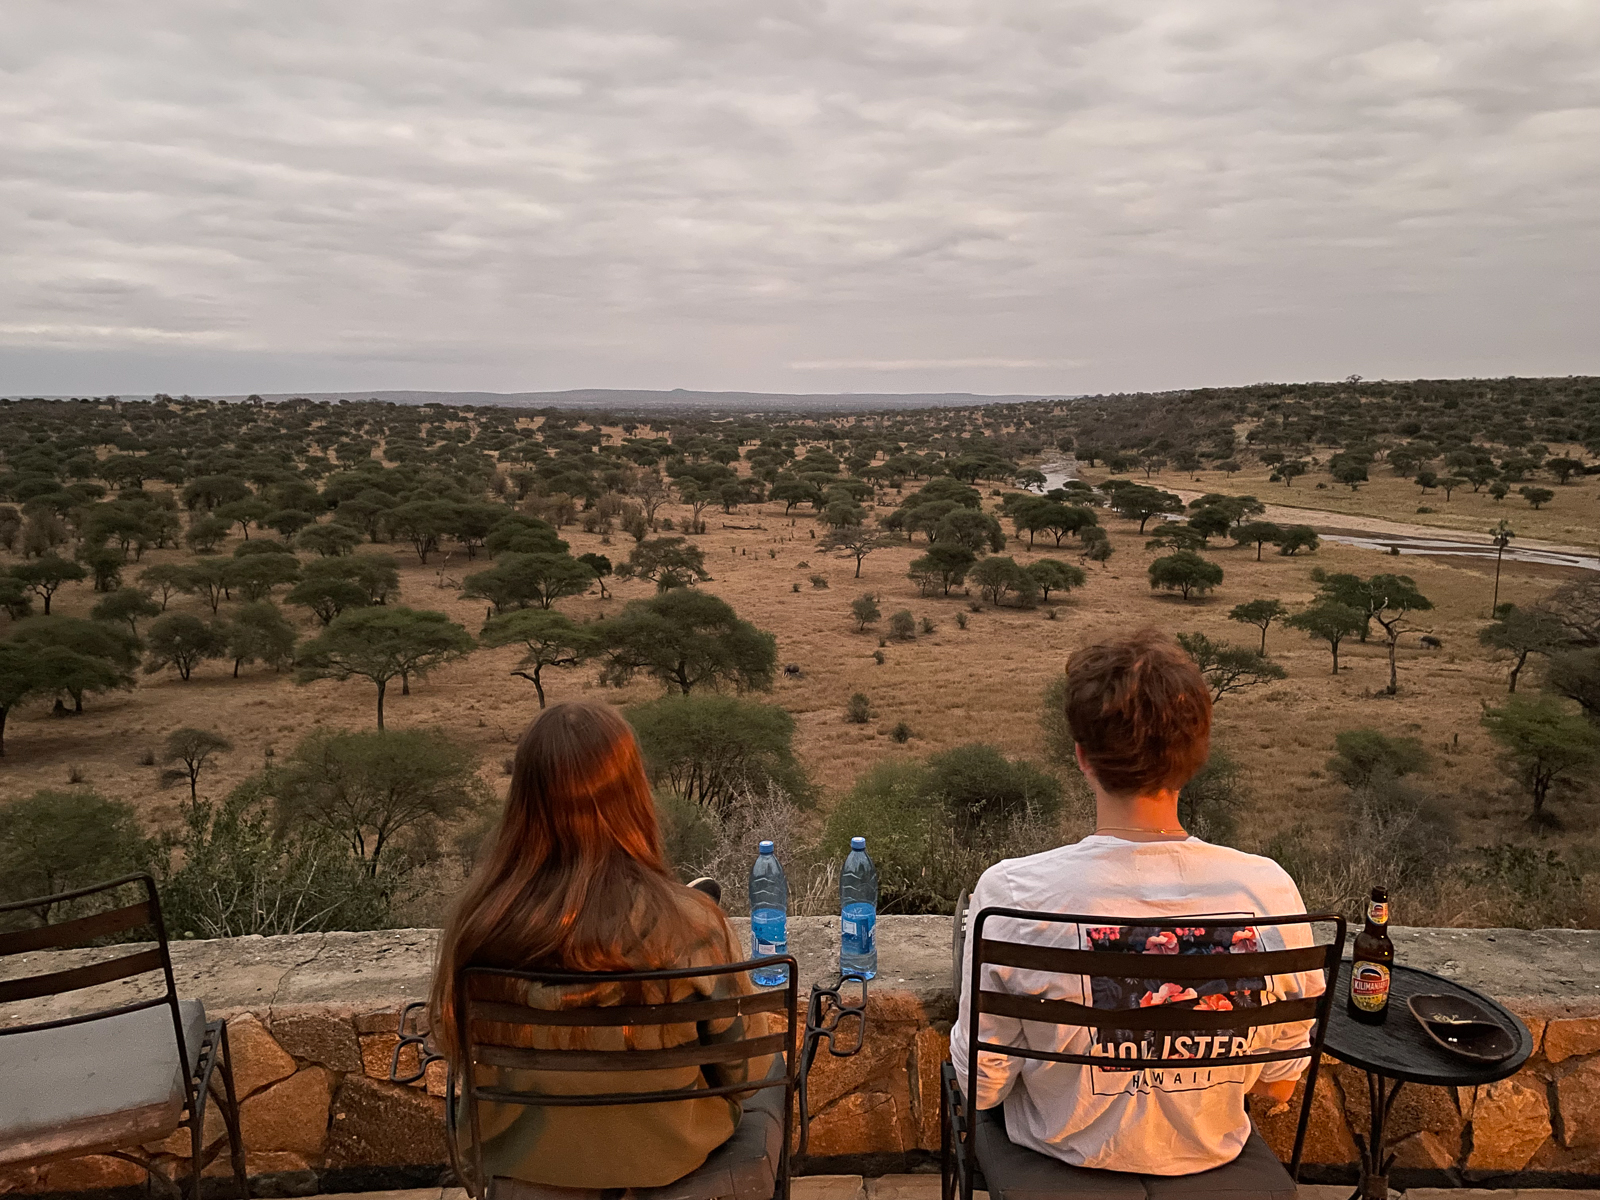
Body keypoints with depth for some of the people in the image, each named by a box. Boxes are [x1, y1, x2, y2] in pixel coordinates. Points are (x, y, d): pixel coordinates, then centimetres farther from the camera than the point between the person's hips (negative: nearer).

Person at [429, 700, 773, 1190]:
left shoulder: (478, 918, -23)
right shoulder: (689, 924, -32)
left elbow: (450, 1043, -3)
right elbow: (746, 1069, -17)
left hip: (517, 1156, 3)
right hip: (661, 1159, -3)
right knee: (772, 1073, 31)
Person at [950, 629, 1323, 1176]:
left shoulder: (1011, 891, -31)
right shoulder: (1271, 889, -23)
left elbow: (980, 1088, -17)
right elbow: (1279, 1087, -7)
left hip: (1063, 1152, -2)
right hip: (1210, 1154, 3)